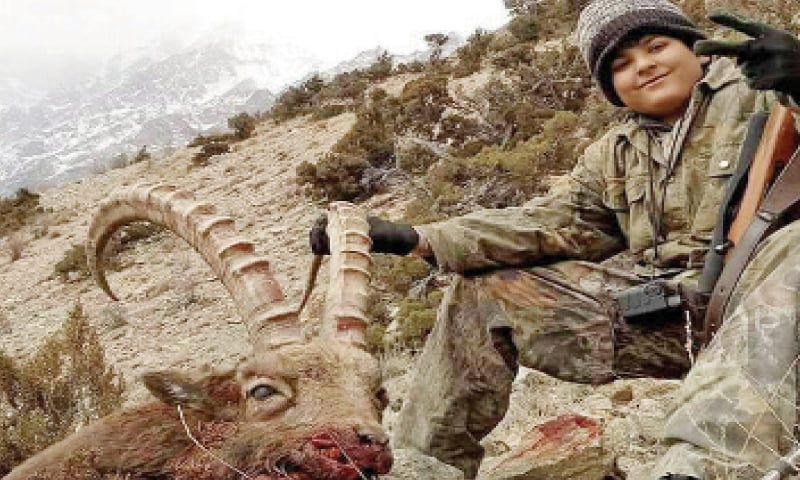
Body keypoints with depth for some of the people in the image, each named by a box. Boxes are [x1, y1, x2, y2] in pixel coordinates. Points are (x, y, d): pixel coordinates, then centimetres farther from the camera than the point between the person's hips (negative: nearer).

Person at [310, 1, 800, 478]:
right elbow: (549, 222, 5)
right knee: (482, 295, 1)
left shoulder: (758, 93, 2)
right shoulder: (613, 157, 17)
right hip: (656, 312, 5)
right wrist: (416, 238, -6)